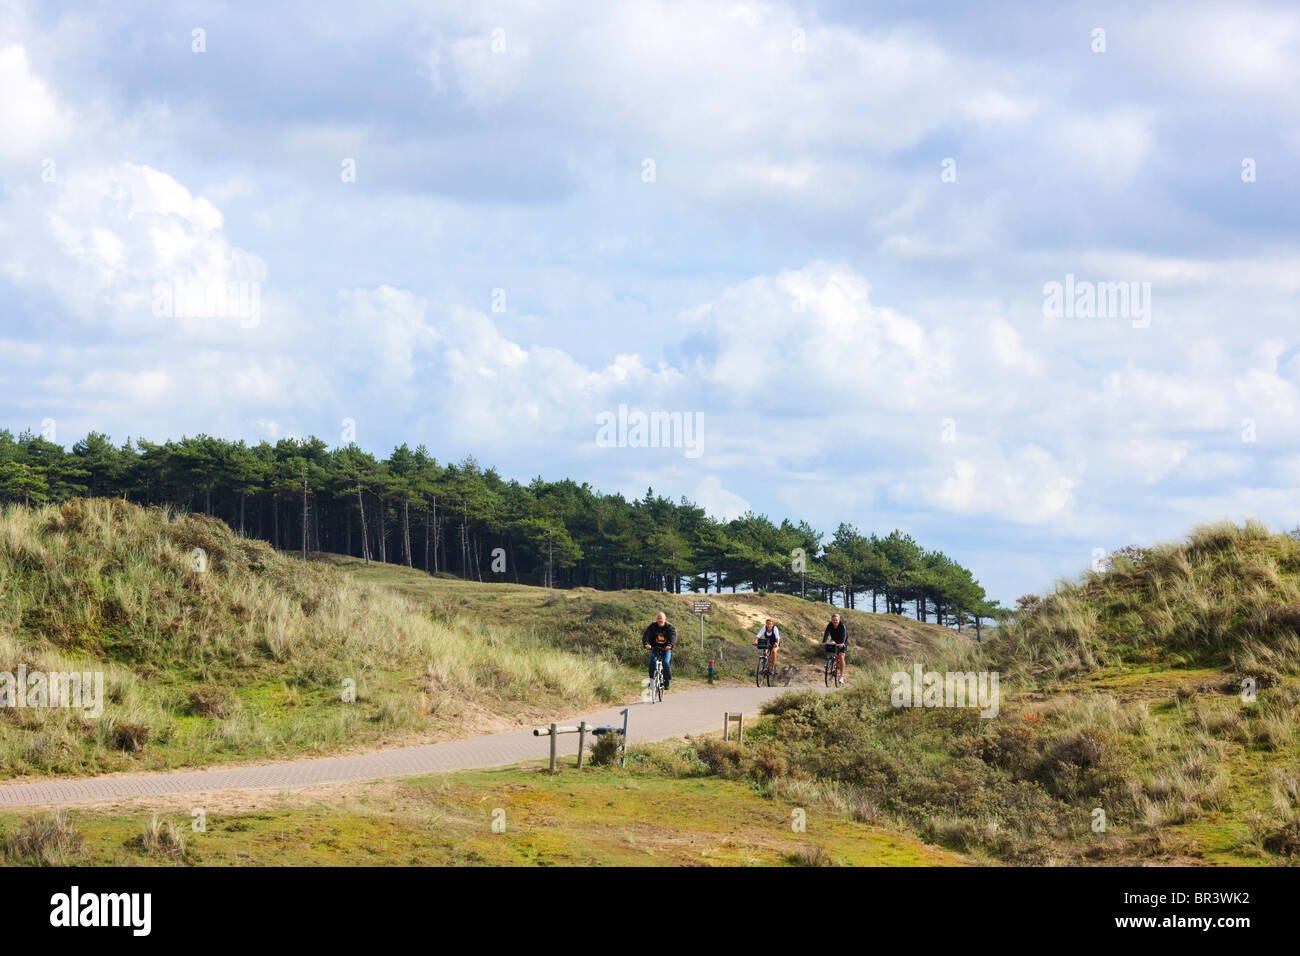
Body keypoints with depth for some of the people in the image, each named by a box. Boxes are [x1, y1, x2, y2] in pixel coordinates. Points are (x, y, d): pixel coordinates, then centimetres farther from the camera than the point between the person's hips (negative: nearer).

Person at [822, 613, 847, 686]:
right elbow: (826, 634, -33)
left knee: (841, 657, -17)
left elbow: (843, 635, -40)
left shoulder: (842, 626, -27)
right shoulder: (830, 625, -20)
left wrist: (842, 643, -59)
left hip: (842, 642, -4)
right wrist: (824, 642, -51)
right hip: (834, 640, 4)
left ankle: (841, 676, -14)